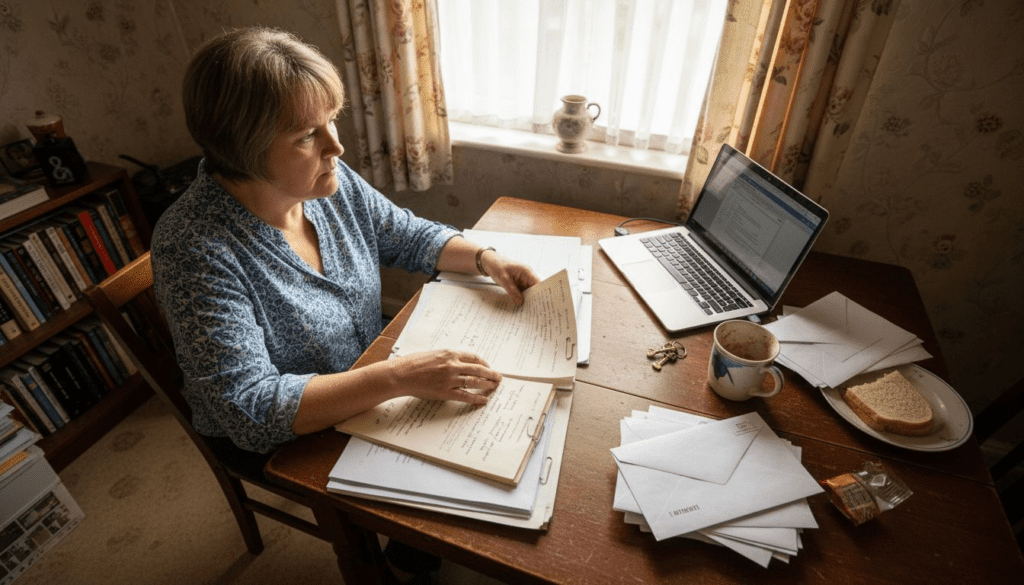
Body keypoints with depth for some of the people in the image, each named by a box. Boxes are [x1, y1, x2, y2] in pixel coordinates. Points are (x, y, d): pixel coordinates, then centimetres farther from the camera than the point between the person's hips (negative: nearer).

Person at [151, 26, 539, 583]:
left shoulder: (330, 181, -12)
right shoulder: (194, 245, -29)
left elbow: (409, 235, 2)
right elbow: (248, 406, -32)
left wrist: (485, 259, -16)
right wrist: (400, 377, -41)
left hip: (371, 383, 6)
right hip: (281, 438, -5)